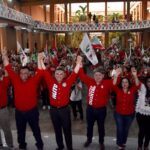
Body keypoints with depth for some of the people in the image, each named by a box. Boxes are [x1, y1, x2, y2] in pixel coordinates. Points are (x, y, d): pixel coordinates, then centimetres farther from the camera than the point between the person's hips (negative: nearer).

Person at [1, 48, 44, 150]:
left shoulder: (33, 81, -9)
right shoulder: (16, 80, -3)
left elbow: (40, 72, -19)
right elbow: (9, 69, -5)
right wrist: (5, 56, -13)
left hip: (32, 111, -2)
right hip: (19, 112, 3)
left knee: (36, 130, 15)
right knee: (21, 131, 20)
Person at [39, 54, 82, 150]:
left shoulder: (67, 82, -5)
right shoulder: (51, 82, -3)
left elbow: (74, 73, -11)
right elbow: (45, 72, -6)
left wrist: (78, 63, -22)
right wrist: (41, 60, -12)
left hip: (64, 109, -2)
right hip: (53, 109, 2)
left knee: (67, 129, 10)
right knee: (57, 129, 18)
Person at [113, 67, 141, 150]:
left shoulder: (132, 90, -9)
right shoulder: (118, 90, -9)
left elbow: (137, 85, -25)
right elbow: (114, 85, -27)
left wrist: (135, 76, -43)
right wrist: (116, 75, -43)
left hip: (129, 114, 1)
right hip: (118, 114, -1)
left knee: (126, 129, 19)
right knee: (120, 129, 6)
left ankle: (123, 142, 43)